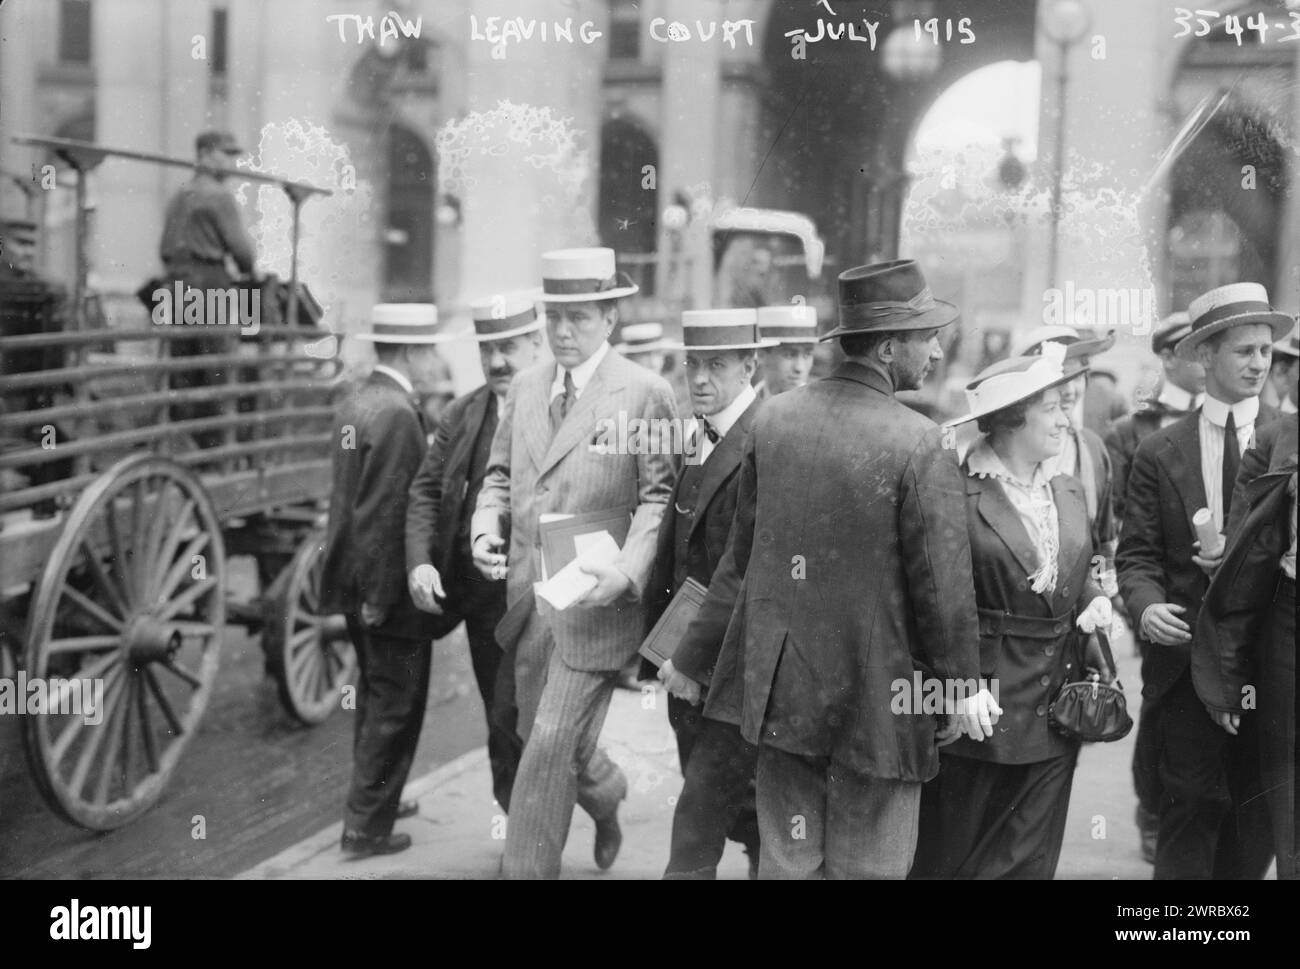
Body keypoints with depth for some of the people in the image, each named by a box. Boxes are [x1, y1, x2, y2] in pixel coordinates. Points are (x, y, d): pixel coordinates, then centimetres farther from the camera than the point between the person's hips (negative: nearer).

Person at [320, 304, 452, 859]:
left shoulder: (356, 402, 10)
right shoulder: (396, 415, -20)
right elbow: (385, 514, -23)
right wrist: (379, 596, -21)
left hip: (360, 582, 10)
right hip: (390, 589, -10)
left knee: (375, 697, 21)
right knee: (396, 706, 2)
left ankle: (375, 801, 35)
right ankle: (366, 827, 10)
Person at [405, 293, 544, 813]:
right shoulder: (462, 414, 9)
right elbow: (426, 490, 10)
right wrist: (419, 561, -5)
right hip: (475, 592, 6)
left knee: (512, 719, -9)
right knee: (502, 720, 17)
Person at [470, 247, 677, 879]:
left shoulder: (645, 394, -9)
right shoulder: (524, 387, 9)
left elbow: (659, 497, -10)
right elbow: (500, 475, 16)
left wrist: (628, 570, -25)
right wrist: (486, 528, -4)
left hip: (595, 602, -6)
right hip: (528, 597, 6)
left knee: (551, 747, -4)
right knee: (537, 735, 20)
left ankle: (525, 869, 12)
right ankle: (607, 797, 49)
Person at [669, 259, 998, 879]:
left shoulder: (773, 417, -1)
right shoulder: (920, 444, -16)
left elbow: (741, 554, 6)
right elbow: (941, 579, -11)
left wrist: (696, 651, 16)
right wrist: (962, 682, 3)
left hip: (780, 685, 5)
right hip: (875, 696, -5)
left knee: (786, 858, 15)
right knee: (866, 863, 10)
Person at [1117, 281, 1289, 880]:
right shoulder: (1159, 453, 3)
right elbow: (1137, 554, 0)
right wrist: (1146, 605, -19)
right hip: (1186, 656, -1)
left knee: (1258, 817, 9)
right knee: (1190, 808, 2)